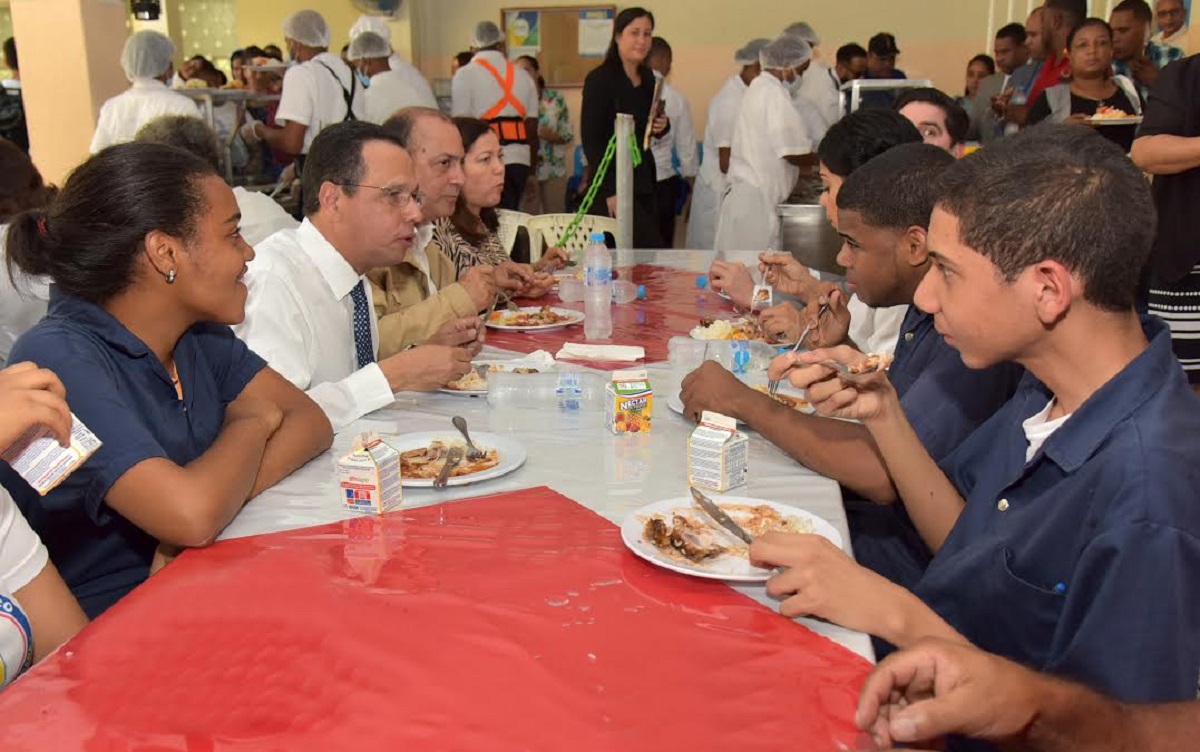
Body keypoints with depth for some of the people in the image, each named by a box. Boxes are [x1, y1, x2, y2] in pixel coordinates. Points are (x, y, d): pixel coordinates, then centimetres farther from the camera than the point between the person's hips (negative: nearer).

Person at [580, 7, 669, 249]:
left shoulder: (648, 78, 12)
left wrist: (662, 125, 0)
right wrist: (610, 191, -18)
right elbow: (590, 138, -13)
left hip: (644, 181, 7)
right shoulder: (600, 79, -9)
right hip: (613, 183, -7)